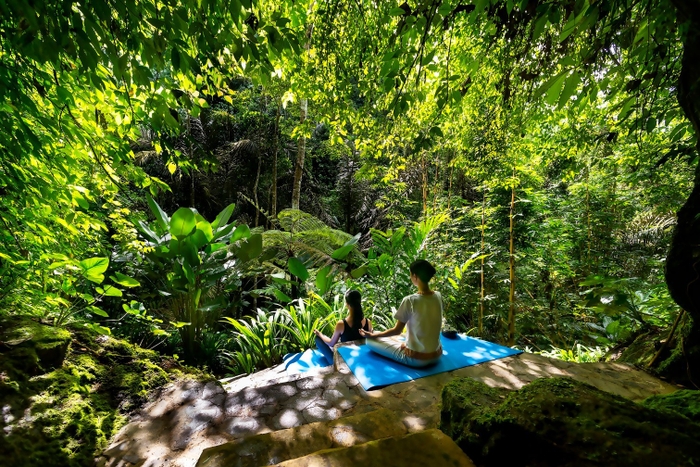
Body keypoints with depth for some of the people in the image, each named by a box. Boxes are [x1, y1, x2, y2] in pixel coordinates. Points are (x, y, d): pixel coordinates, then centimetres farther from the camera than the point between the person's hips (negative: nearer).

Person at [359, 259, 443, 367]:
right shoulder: (438, 296, -4)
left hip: (417, 359, -7)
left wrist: (372, 335, 3)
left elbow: (397, 330, -11)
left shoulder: (410, 301, -22)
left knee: (371, 341, 3)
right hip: (436, 355, 7)